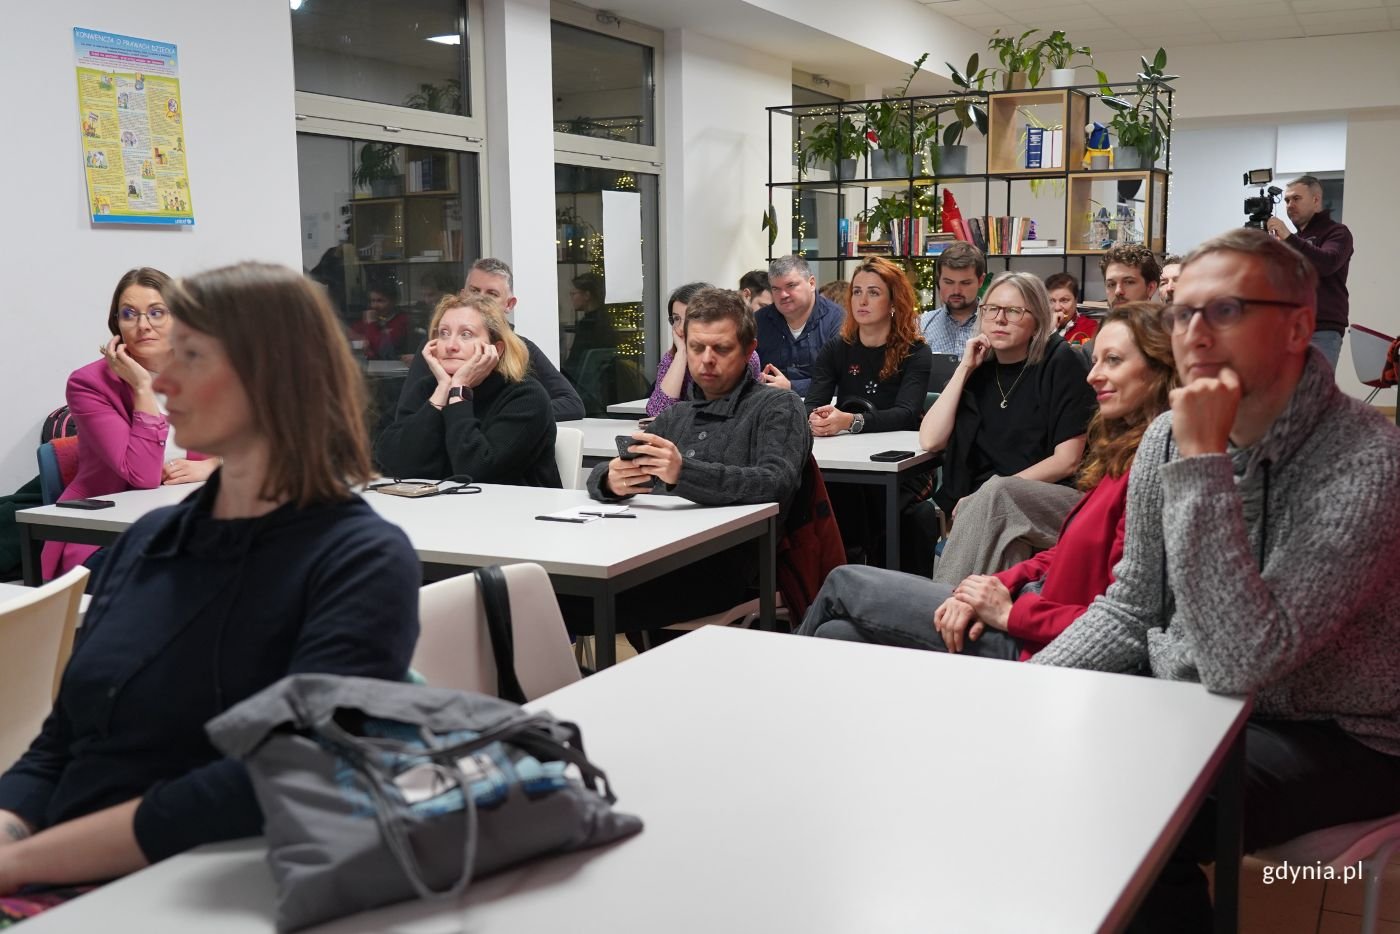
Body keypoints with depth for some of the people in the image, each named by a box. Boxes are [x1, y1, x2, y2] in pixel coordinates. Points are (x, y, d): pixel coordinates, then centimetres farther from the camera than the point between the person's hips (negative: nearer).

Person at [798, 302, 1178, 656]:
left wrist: (1009, 614, -16)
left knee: (844, 583, 3)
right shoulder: (1121, 454, 9)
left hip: (1035, 644, -8)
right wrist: (994, 586, -3)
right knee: (837, 634, 1)